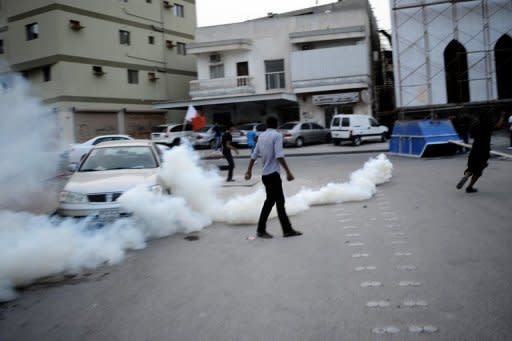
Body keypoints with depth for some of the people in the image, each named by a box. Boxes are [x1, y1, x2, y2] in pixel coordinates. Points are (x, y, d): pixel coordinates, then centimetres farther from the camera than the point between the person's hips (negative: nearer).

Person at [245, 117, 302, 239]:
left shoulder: (261, 136, 12)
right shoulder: (277, 135, -9)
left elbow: (254, 155, 15)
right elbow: (279, 155, -21)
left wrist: (249, 170, 23)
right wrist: (288, 172, -21)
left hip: (265, 174, 8)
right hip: (273, 173, -8)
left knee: (279, 201, 12)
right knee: (270, 201, 1)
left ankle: (287, 229, 14)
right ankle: (261, 230, 8)